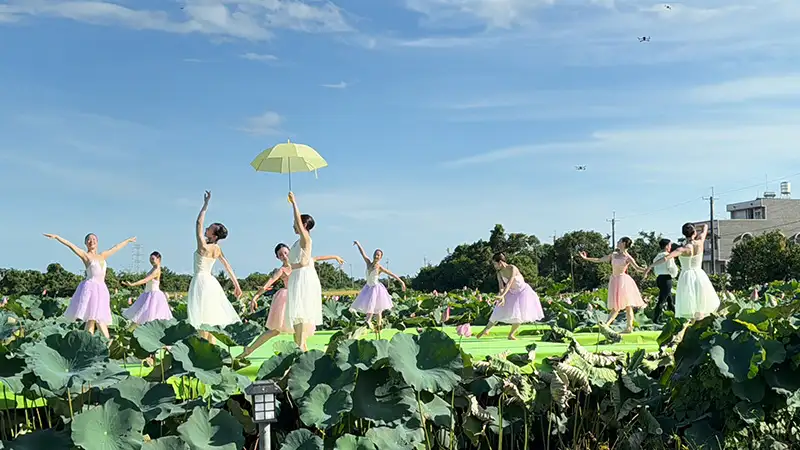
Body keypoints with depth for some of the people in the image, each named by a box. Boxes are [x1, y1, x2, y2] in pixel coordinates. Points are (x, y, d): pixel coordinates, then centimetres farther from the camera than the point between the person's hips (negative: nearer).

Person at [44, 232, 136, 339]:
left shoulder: (102, 255, 20)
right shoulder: (85, 255, 4)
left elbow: (116, 247, 31)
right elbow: (70, 245, -7)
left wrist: (128, 240, 43)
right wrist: (56, 237, -17)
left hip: (102, 289, 5)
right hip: (90, 287, -5)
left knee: (99, 319, 2)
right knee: (91, 318, -12)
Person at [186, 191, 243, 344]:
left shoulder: (203, 246, -13)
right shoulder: (217, 249, 6)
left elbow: (198, 222, -12)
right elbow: (228, 266, 7)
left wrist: (206, 204, -12)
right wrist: (236, 284, 11)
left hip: (201, 281, -8)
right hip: (211, 282, 8)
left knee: (202, 319, -8)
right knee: (210, 319, 11)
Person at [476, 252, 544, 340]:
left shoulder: (512, 268, -28)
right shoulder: (499, 272, -10)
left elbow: (509, 283, -36)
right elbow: (501, 286, -16)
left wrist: (502, 295, -46)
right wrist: (502, 297, -34)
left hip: (523, 292, -4)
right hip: (511, 293, 4)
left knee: (519, 314, -3)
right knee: (499, 312, 1)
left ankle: (511, 334, 12)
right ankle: (486, 330, 12)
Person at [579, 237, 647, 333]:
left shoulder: (628, 257, -4)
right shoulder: (613, 254, 14)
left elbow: (637, 268, -10)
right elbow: (599, 260, 18)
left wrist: (645, 270, -31)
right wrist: (586, 258, 18)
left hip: (623, 281, -6)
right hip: (614, 281, 6)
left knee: (627, 305, -5)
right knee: (615, 306, 6)